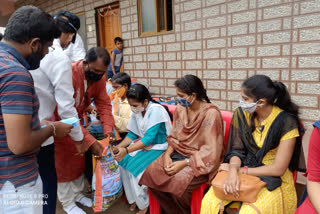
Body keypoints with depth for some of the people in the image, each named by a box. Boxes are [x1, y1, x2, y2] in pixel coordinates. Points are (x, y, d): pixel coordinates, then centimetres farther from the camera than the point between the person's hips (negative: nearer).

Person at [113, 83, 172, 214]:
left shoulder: (155, 110, -25)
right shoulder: (137, 111, -3)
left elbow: (149, 138, -29)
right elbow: (132, 134, 5)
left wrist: (126, 150, -33)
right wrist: (119, 147, -10)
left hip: (158, 147, -7)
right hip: (143, 144, 7)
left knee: (135, 167, -21)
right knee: (123, 162, -8)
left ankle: (143, 204, 3)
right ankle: (133, 198, 11)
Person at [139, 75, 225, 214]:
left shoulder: (211, 113, -18)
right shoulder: (180, 108, 1)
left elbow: (210, 150, -18)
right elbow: (174, 137, 8)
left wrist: (184, 163, -22)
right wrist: (167, 154, -10)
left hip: (201, 160, -6)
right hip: (179, 153, 6)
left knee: (178, 182, -28)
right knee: (151, 173, -12)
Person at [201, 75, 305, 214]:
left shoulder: (286, 122, -17)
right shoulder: (242, 114, -6)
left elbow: (278, 169, -15)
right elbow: (237, 150, -4)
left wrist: (240, 170, -15)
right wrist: (233, 171, -24)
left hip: (273, 180, -2)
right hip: (246, 168, 3)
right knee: (209, 202, -18)